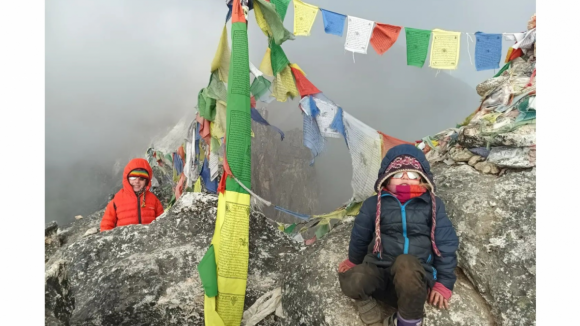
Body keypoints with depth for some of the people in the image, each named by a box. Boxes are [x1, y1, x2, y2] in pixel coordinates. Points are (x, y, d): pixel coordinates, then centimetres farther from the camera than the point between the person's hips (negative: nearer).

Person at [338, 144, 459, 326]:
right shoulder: (374, 205, 6)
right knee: (352, 280, -35)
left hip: (415, 279, 1)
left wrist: (444, 283, 1)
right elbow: (359, 238, 16)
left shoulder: (432, 205, 6)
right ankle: (366, 301, 2)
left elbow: (446, 243, 5)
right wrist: (353, 263, 26)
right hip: (378, 273, 0)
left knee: (405, 263, -37)